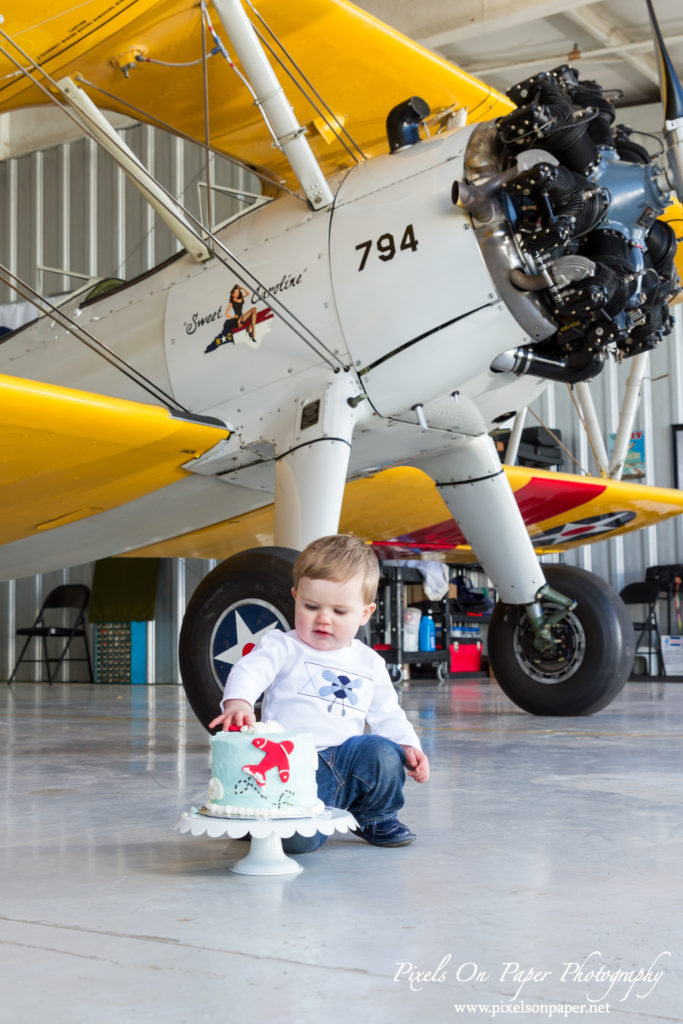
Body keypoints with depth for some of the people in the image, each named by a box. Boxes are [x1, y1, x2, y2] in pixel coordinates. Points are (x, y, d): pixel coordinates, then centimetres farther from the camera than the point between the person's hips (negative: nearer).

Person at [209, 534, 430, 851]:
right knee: (298, 838, -29)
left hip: (347, 762, 4)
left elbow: (387, 714, 24)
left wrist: (409, 747, 6)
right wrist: (238, 702, -38)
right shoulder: (282, 647, 2)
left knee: (381, 752, -27)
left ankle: (375, 818, 7)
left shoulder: (370, 663, 16)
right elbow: (249, 672, -16)